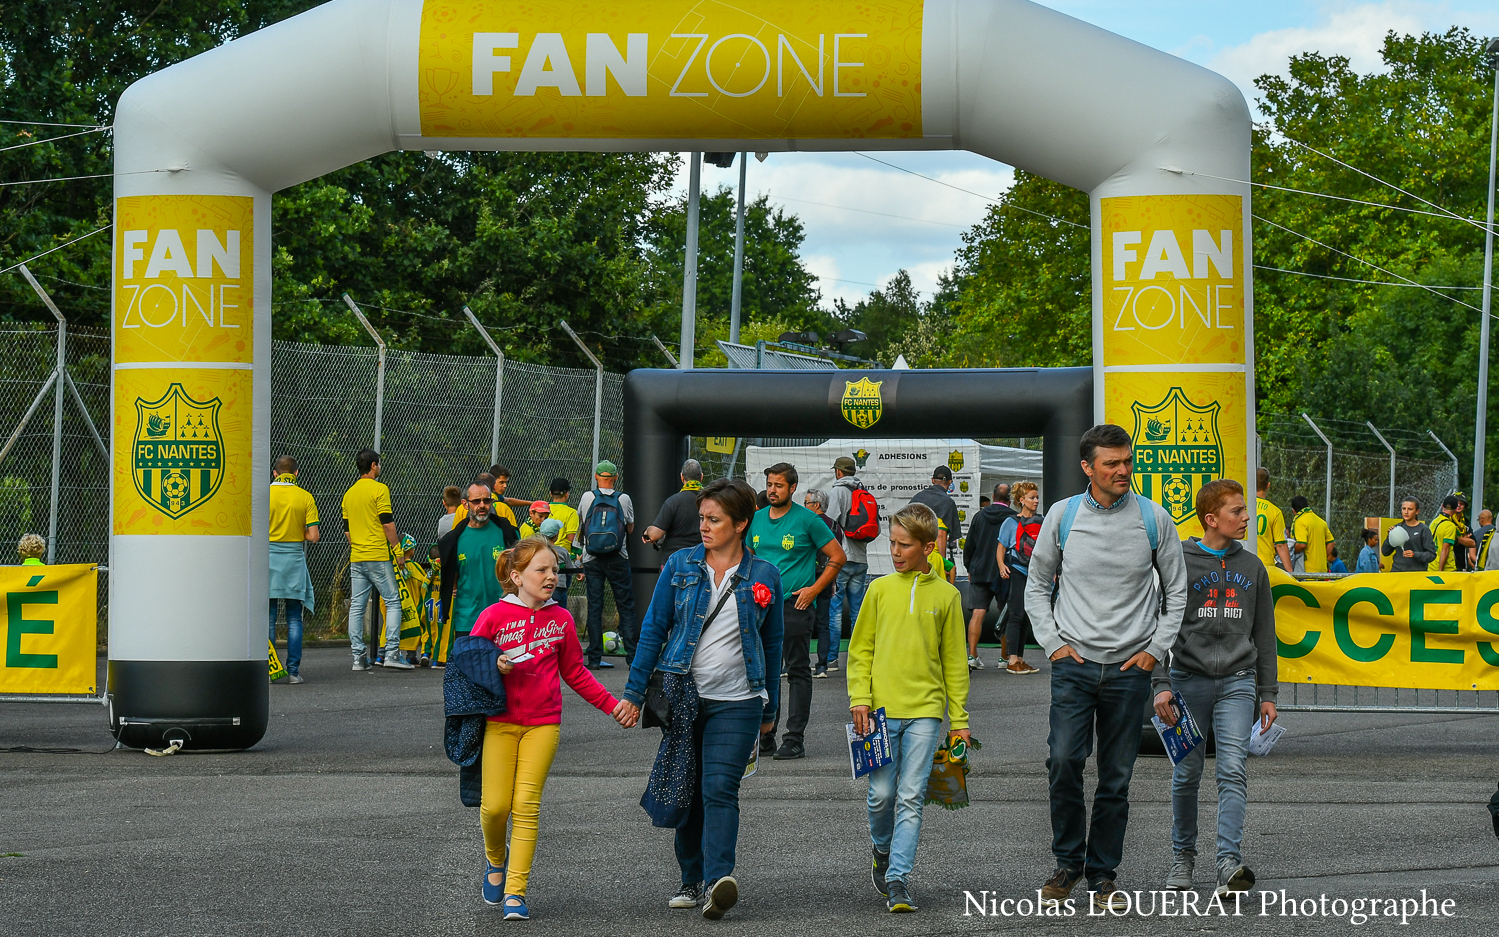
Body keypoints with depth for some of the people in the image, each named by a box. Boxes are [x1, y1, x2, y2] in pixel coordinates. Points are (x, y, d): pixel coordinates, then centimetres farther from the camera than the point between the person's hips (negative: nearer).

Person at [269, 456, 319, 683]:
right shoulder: (306, 497, -1)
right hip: (294, 557, 0)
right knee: (294, 620, 6)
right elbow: (313, 536, -5)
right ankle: (293, 671, 3)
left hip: (268, 555, 0)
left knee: (268, 618, 4)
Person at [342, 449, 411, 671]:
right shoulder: (379, 490, -8)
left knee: (357, 606, 5)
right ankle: (391, 653, -9)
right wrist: (398, 551, -4)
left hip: (356, 558, 7)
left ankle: (359, 657, 3)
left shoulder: (349, 493, 13)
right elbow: (388, 524, -12)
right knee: (393, 602, -1)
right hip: (378, 557, -7)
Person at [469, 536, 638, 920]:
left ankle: (515, 892, -4)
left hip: (542, 723, 1)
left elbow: (575, 674, 16)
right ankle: (496, 860, 26)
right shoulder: (494, 616, -2)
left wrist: (612, 705, 10)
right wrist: (495, 668, -17)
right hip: (499, 722, -1)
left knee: (526, 806, -6)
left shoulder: (561, 619, 7)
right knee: (495, 805, -5)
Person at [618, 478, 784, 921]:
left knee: (720, 790, -15)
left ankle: (718, 880, -24)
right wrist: (635, 692, 4)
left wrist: (770, 708, 16)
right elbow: (654, 628, 7)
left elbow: (772, 645, 12)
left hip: (736, 703, -2)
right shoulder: (680, 565, 4)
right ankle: (692, 880, 19)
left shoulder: (764, 577, 3)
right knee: (685, 793, 7)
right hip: (681, 696, 2)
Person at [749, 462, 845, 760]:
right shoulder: (757, 519, 10)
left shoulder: (806, 520, -6)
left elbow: (837, 557, -3)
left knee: (798, 672, -2)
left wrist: (814, 589, -8)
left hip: (794, 605, -6)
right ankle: (765, 736, 17)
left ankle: (794, 740, -1)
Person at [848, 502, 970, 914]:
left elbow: (955, 660, 9)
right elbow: (860, 648, 10)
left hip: (925, 710, -1)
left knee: (911, 797, -6)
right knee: (881, 794, 1)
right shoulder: (880, 589, 6)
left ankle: (898, 879, -5)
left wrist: (959, 719, 7)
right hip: (881, 709, 1)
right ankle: (883, 853, 28)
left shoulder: (946, 595, 5)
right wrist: (860, 697, -3)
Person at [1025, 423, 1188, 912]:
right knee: (1064, 762, -13)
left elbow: (1175, 590, 11)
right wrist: (1052, 642, 1)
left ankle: (1103, 873, 15)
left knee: (1117, 778, 4)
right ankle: (1068, 861, 5)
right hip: (1074, 664, 0)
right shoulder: (1063, 516, 1)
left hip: (1130, 669, 1)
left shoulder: (1154, 519, 1)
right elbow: (1036, 585, 12)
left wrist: (1156, 648, 2)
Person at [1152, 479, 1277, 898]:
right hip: (1189, 678, -1)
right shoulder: (1180, 563, 0)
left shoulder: (1252, 567, 11)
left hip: (1237, 681, 1)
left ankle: (1229, 862, -21)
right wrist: (1161, 684, -11)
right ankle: (1183, 856, 21)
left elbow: (1264, 634, 15)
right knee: (1186, 774, 5)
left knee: (1233, 771, -12)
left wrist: (1268, 693, 12)